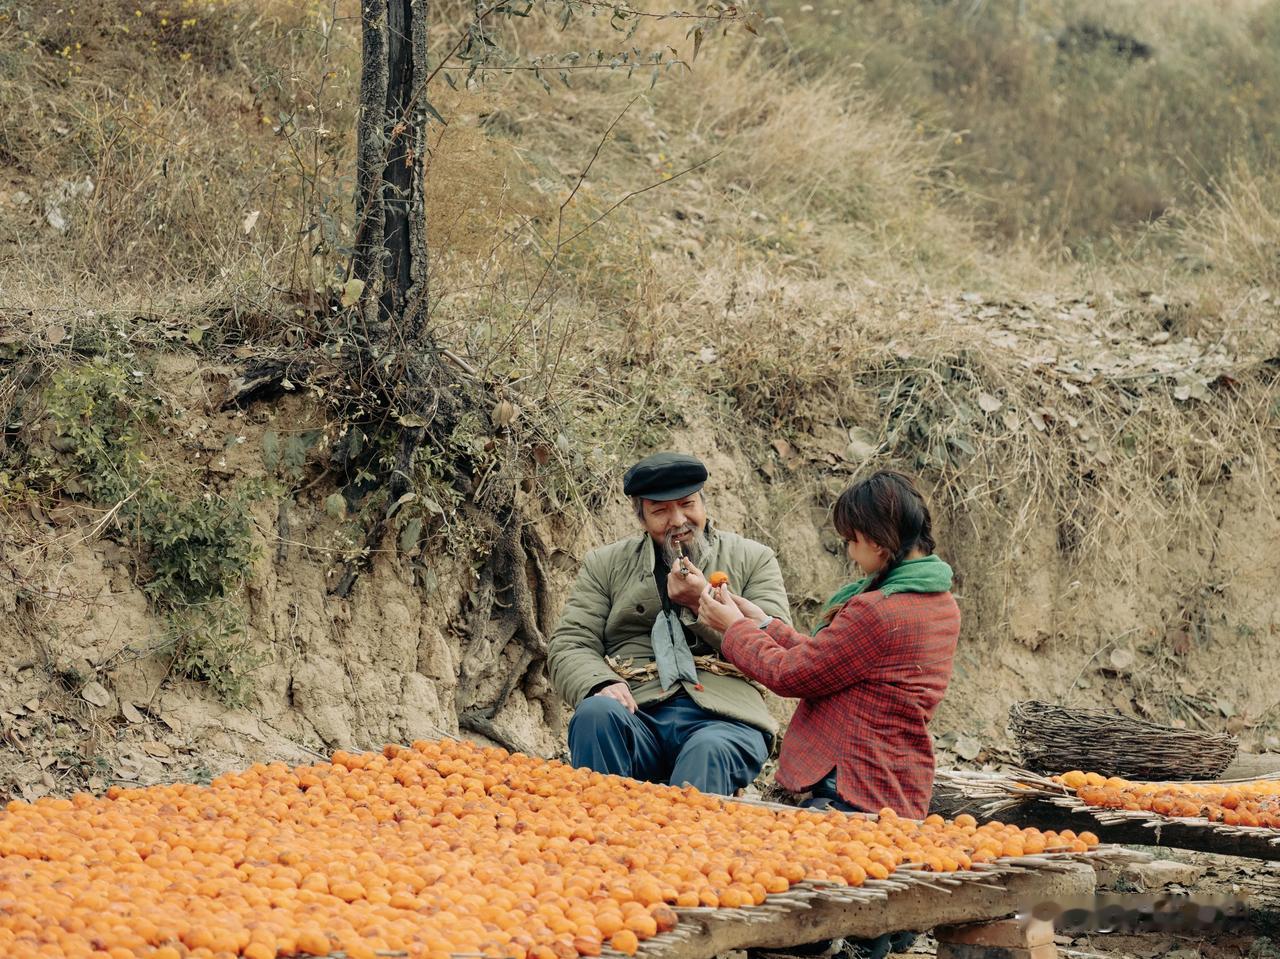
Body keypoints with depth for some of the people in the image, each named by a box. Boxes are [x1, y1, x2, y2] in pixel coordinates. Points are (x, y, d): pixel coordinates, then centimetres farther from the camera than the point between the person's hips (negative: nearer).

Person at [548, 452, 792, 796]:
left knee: (710, 752, -38)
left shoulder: (754, 559, 19)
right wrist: (601, 684, -12)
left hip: (721, 718, -1)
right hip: (636, 715, 2)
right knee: (596, 712, -34)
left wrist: (704, 603, -4)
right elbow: (568, 646, 11)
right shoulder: (605, 563, 22)